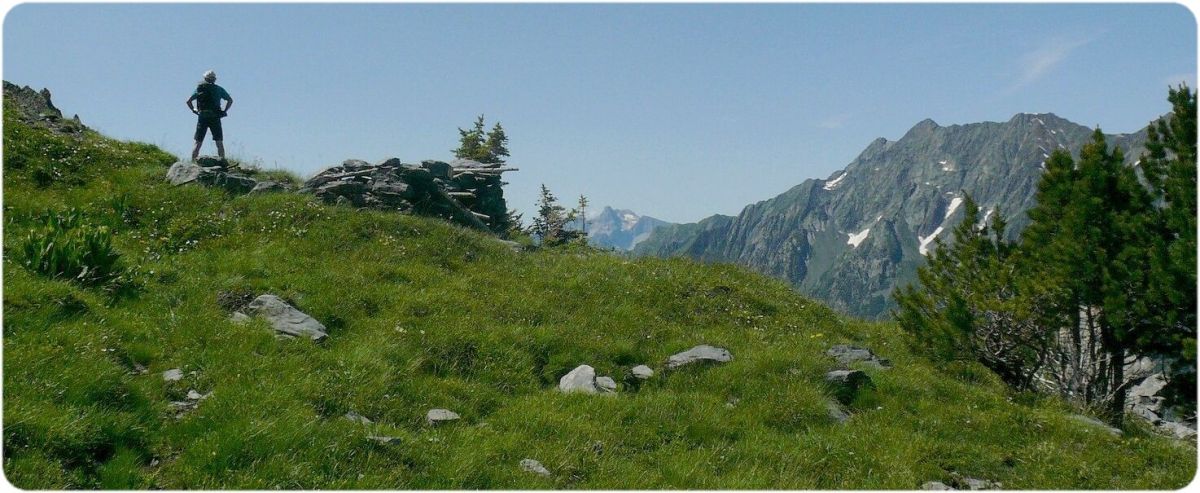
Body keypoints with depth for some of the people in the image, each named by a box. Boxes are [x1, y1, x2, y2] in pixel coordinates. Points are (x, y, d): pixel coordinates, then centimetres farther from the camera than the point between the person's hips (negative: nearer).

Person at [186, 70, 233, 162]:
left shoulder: (199, 88, 9)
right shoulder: (219, 89, 6)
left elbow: (188, 101, 4)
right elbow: (230, 100, 6)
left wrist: (194, 110, 12)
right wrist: (224, 111, 9)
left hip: (202, 117, 1)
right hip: (215, 117, -1)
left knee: (198, 143, 6)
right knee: (219, 143, 1)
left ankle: (193, 163, 4)